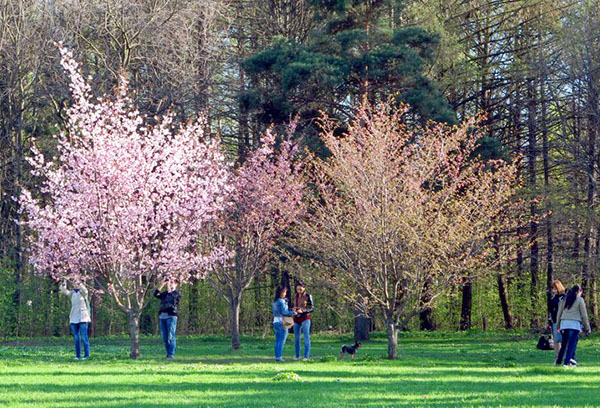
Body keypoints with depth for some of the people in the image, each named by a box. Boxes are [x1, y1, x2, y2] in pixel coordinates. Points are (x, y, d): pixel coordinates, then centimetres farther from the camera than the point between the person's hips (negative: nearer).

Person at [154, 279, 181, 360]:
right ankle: (168, 353, 13)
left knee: (171, 336, -9)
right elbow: (156, 294, 4)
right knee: (164, 337, 6)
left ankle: (171, 355, -9)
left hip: (171, 316, -6)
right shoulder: (164, 294, 20)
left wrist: (168, 285, -9)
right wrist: (162, 285, 3)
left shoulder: (176, 294, 5)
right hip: (162, 316, 6)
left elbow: (170, 294, -15)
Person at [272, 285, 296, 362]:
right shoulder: (281, 302, -13)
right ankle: (279, 357, -8)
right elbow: (284, 312, -19)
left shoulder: (274, 302, 11)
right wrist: (293, 313, -9)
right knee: (282, 341, -4)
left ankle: (277, 356, 8)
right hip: (282, 322, -8)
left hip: (275, 322, 8)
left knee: (277, 340, 10)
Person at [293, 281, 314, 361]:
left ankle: (306, 356, -8)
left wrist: (302, 311, -20)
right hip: (297, 318, 6)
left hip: (305, 318, -6)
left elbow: (311, 308, -6)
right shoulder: (296, 296, 11)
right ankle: (297, 356, 14)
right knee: (296, 338, 7)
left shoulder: (308, 296, -5)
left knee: (306, 337, -7)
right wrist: (294, 309, 0)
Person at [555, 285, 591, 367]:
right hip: (575, 323, -5)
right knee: (572, 343, -4)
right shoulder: (580, 300, 1)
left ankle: (558, 361, 16)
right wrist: (587, 327, 4)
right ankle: (567, 362, -13)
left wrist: (558, 325, 20)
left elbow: (559, 313, 13)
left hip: (564, 323, 5)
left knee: (564, 343, 14)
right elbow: (584, 314, 0)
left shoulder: (564, 299, 13)